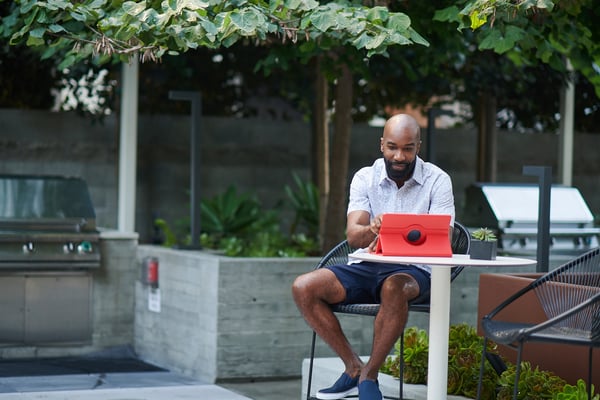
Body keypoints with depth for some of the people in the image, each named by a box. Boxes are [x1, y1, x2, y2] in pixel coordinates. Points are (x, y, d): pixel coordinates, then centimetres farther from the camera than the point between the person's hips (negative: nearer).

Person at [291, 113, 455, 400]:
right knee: (303, 288, -19)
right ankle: (354, 367, -9)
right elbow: (353, 235, -9)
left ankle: (369, 376, -20)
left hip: (412, 270, -3)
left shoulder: (437, 181, -3)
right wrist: (371, 231, -35)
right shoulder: (365, 178, 4)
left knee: (394, 288, -40)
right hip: (367, 267, 4)